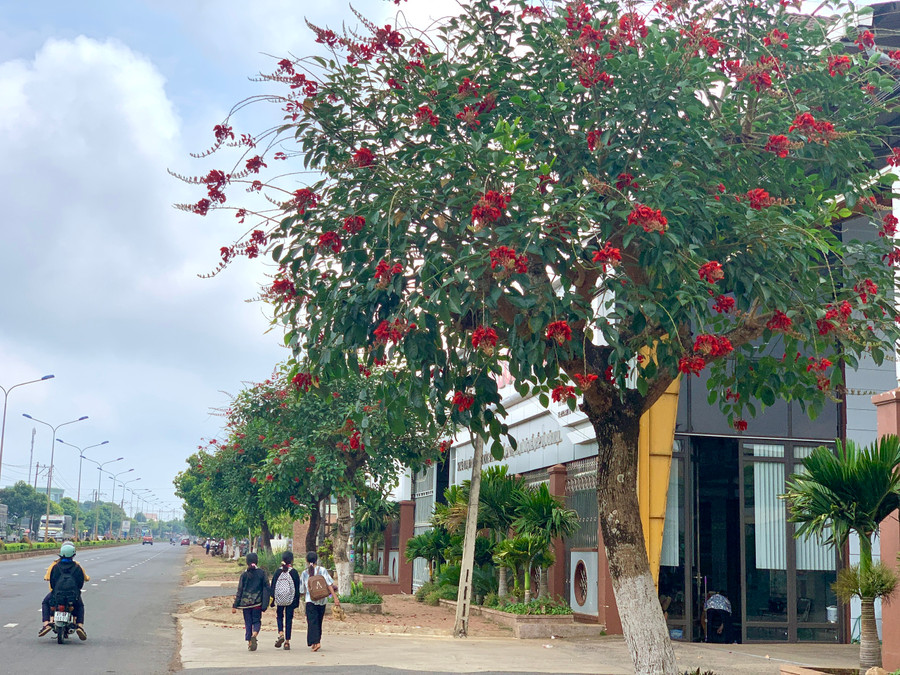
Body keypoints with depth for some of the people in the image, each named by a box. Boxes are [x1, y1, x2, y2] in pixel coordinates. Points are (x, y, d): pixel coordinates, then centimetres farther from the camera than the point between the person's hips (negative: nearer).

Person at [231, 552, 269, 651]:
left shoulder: (244, 574, -1)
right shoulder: (262, 572, -1)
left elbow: (240, 591, -1)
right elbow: (267, 588, -2)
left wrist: (235, 605, 2)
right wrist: (265, 603, 4)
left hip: (246, 601, 0)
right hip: (258, 602, 0)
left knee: (248, 622, 11)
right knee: (257, 621, 9)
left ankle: (249, 642, 8)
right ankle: (254, 635, -20)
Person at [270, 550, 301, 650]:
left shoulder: (277, 572, -1)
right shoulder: (294, 572, -5)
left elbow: (273, 586, 3)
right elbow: (297, 588, -3)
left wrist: (272, 600, 9)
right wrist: (297, 601, 4)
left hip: (279, 599, 1)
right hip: (290, 600, -1)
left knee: (279, 616, 19)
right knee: (289, 619, 6)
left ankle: (281, 633, -5)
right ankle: (287, 641, 6)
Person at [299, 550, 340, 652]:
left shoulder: (304, 573, 0)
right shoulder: (322, 570, -2)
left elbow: (302, 589, 7)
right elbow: (330, 585, -8)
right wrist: (335, 597, -10)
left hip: (310, 600, -1)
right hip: (322, 600, 2)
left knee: (312, 622, -4)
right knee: (319, 622, 16)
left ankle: (316, 642, -20)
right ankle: (317, 640, 24)